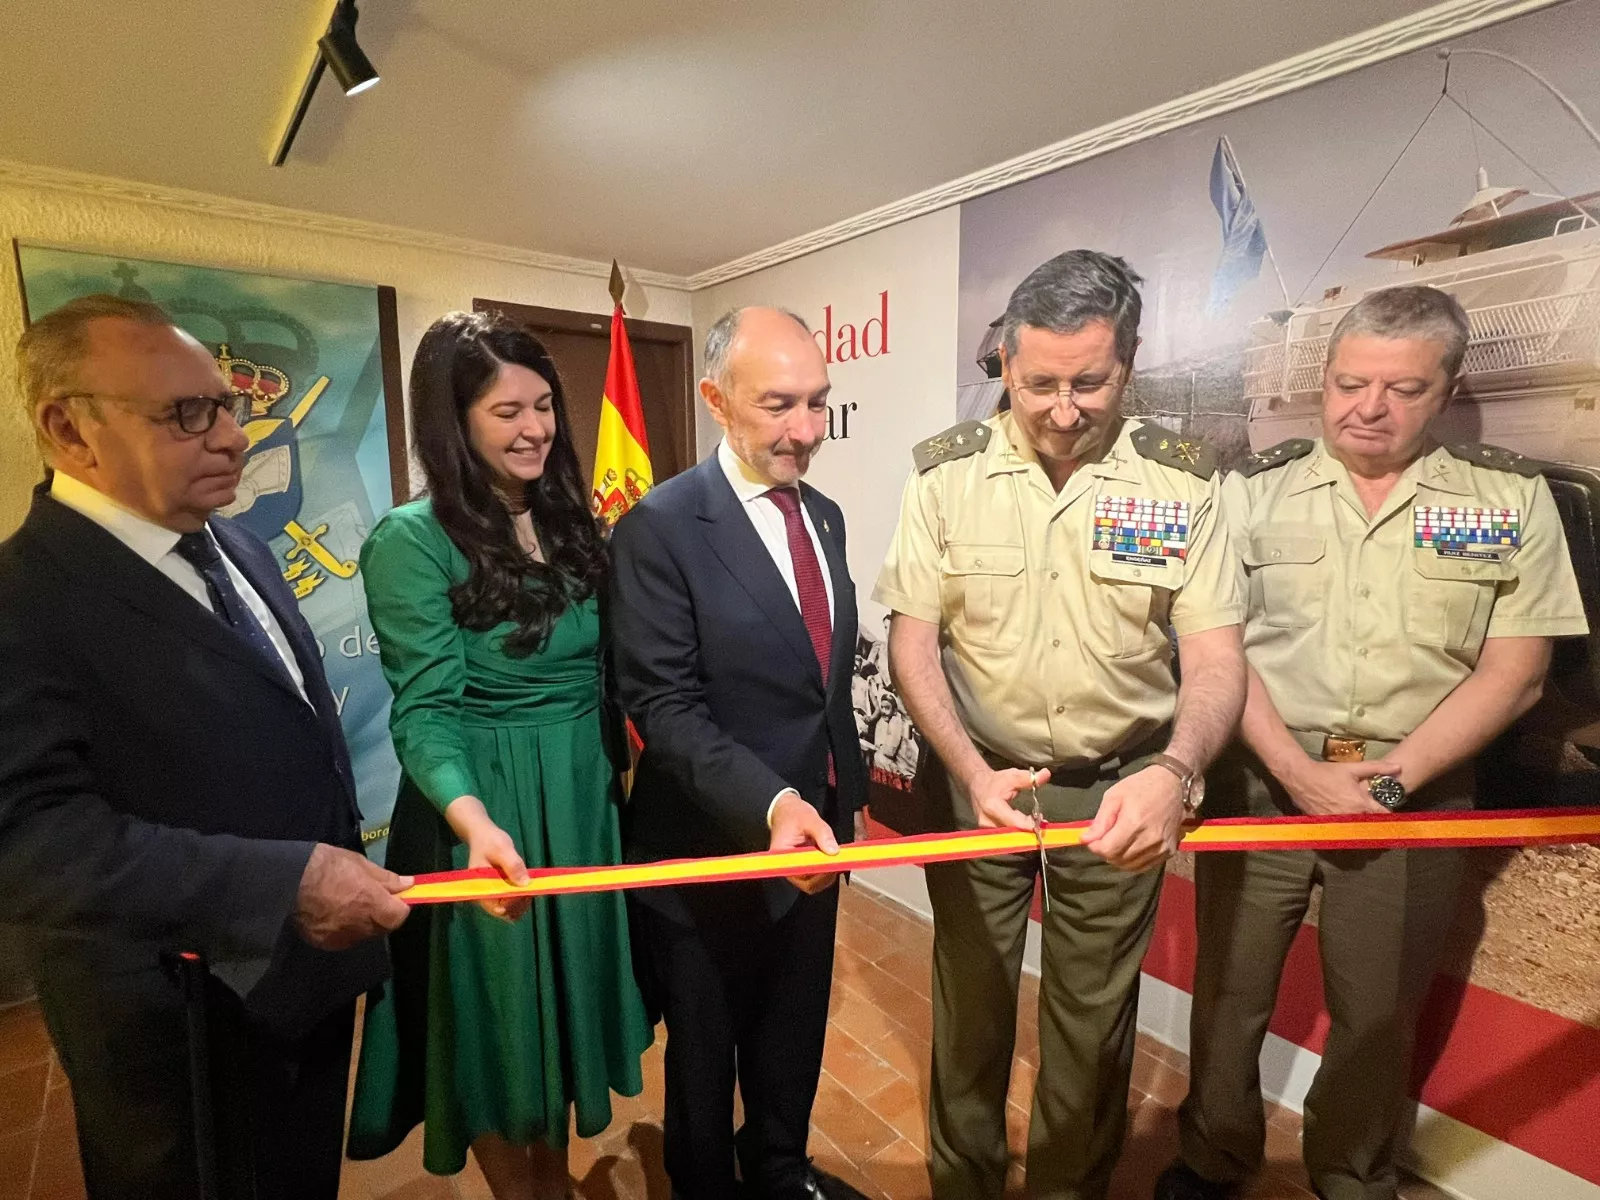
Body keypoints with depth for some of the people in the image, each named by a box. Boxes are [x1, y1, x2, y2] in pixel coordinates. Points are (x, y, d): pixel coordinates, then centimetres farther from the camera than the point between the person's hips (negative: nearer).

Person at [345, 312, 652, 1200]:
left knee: (565, 1002, 22)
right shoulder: (411, 541, -14)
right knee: (502, 1019, 14)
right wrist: (476, 821, -36)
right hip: (488, 812, -6)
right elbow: (424, 712, -19)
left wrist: (616, 772, 9)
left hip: (586, 795, 6)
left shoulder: (569, 520, 4)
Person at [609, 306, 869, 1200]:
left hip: (817, 823, 7)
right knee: (707, 1046, 21)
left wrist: (844, 784, 13)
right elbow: (664, 704, -22)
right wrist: (769, 802, -35)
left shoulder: (825, 515, 4)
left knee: (796, 1029, 28)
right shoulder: (660, 527, -19)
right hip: (714, 844, -6)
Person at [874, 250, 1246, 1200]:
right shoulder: (948, 472, -7)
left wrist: (1174, 771, -29)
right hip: (976, 777, 0)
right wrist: (971, 769, -21)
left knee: (1094, 1016, 18)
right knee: (970, 1003, 18)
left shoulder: (1181, 479, -7)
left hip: (1122, 791, 1)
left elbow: (1216, 655, -9)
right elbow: (912, 640, -7)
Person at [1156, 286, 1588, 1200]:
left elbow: (1513, 674, -3)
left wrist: (1391, 779, -12)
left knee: (1379, 1010, 16)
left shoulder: (1511, 497, 1)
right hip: (1261, 781, 0)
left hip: (1416, 796, 1)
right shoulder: (1256, 490, -1)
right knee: (1229, 989, 11)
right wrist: (1300, 773, -13)